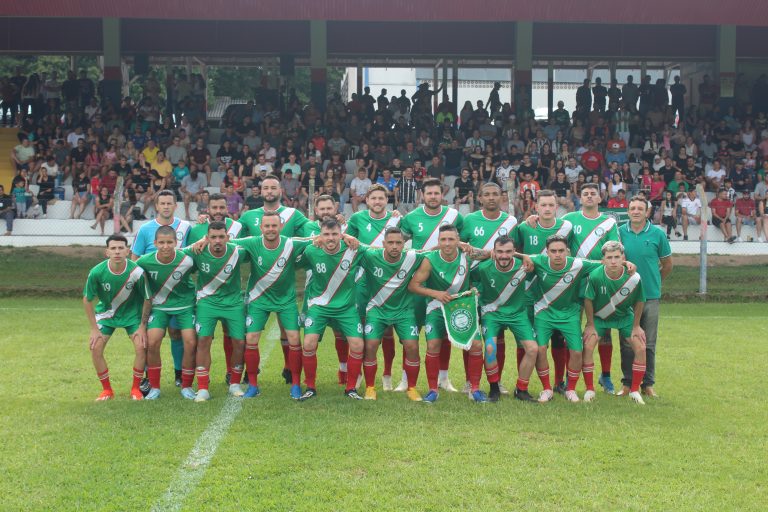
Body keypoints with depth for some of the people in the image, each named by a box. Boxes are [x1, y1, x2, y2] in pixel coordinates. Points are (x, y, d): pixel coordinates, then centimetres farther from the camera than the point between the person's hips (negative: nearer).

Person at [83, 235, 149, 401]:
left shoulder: (137, 272, -26)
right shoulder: (96, 272, -24)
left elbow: (147, 299, -11)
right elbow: (87, 300, -9)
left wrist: (142, 326, -9)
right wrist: (94, 329, -9)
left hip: (132, 313, -1)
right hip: (106, 313, 1)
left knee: (141, 347, -17)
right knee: (95, 348, -13)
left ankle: (135, 389, 3)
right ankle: (107, 390, 6)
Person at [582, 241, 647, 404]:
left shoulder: (634, 278, -27)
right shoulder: (595, 276, -30)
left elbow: (639, 302, -8)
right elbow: (588, 300, -14)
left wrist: (636, 326, -2)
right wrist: (591, 325, -8)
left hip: (625, 317, 1)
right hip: (599, 317, -1)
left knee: (640, 349, -10)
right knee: (587, 347, -17)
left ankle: (635, 390, 7)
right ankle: (589, 389, 0)